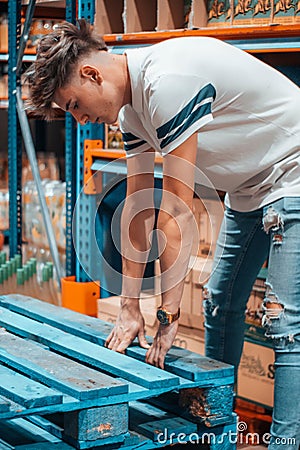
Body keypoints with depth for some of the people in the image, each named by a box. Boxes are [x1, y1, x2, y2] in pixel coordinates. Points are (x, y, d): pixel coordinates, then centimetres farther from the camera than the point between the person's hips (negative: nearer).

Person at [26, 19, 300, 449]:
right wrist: (130, 307, -1)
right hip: (248, 189, 10)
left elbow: (176, 211, -30)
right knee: (220, 305, 16)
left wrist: (168, 315, -25)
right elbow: (138, 207, 1)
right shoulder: (132, 107, 1)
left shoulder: (168, 82, -30)